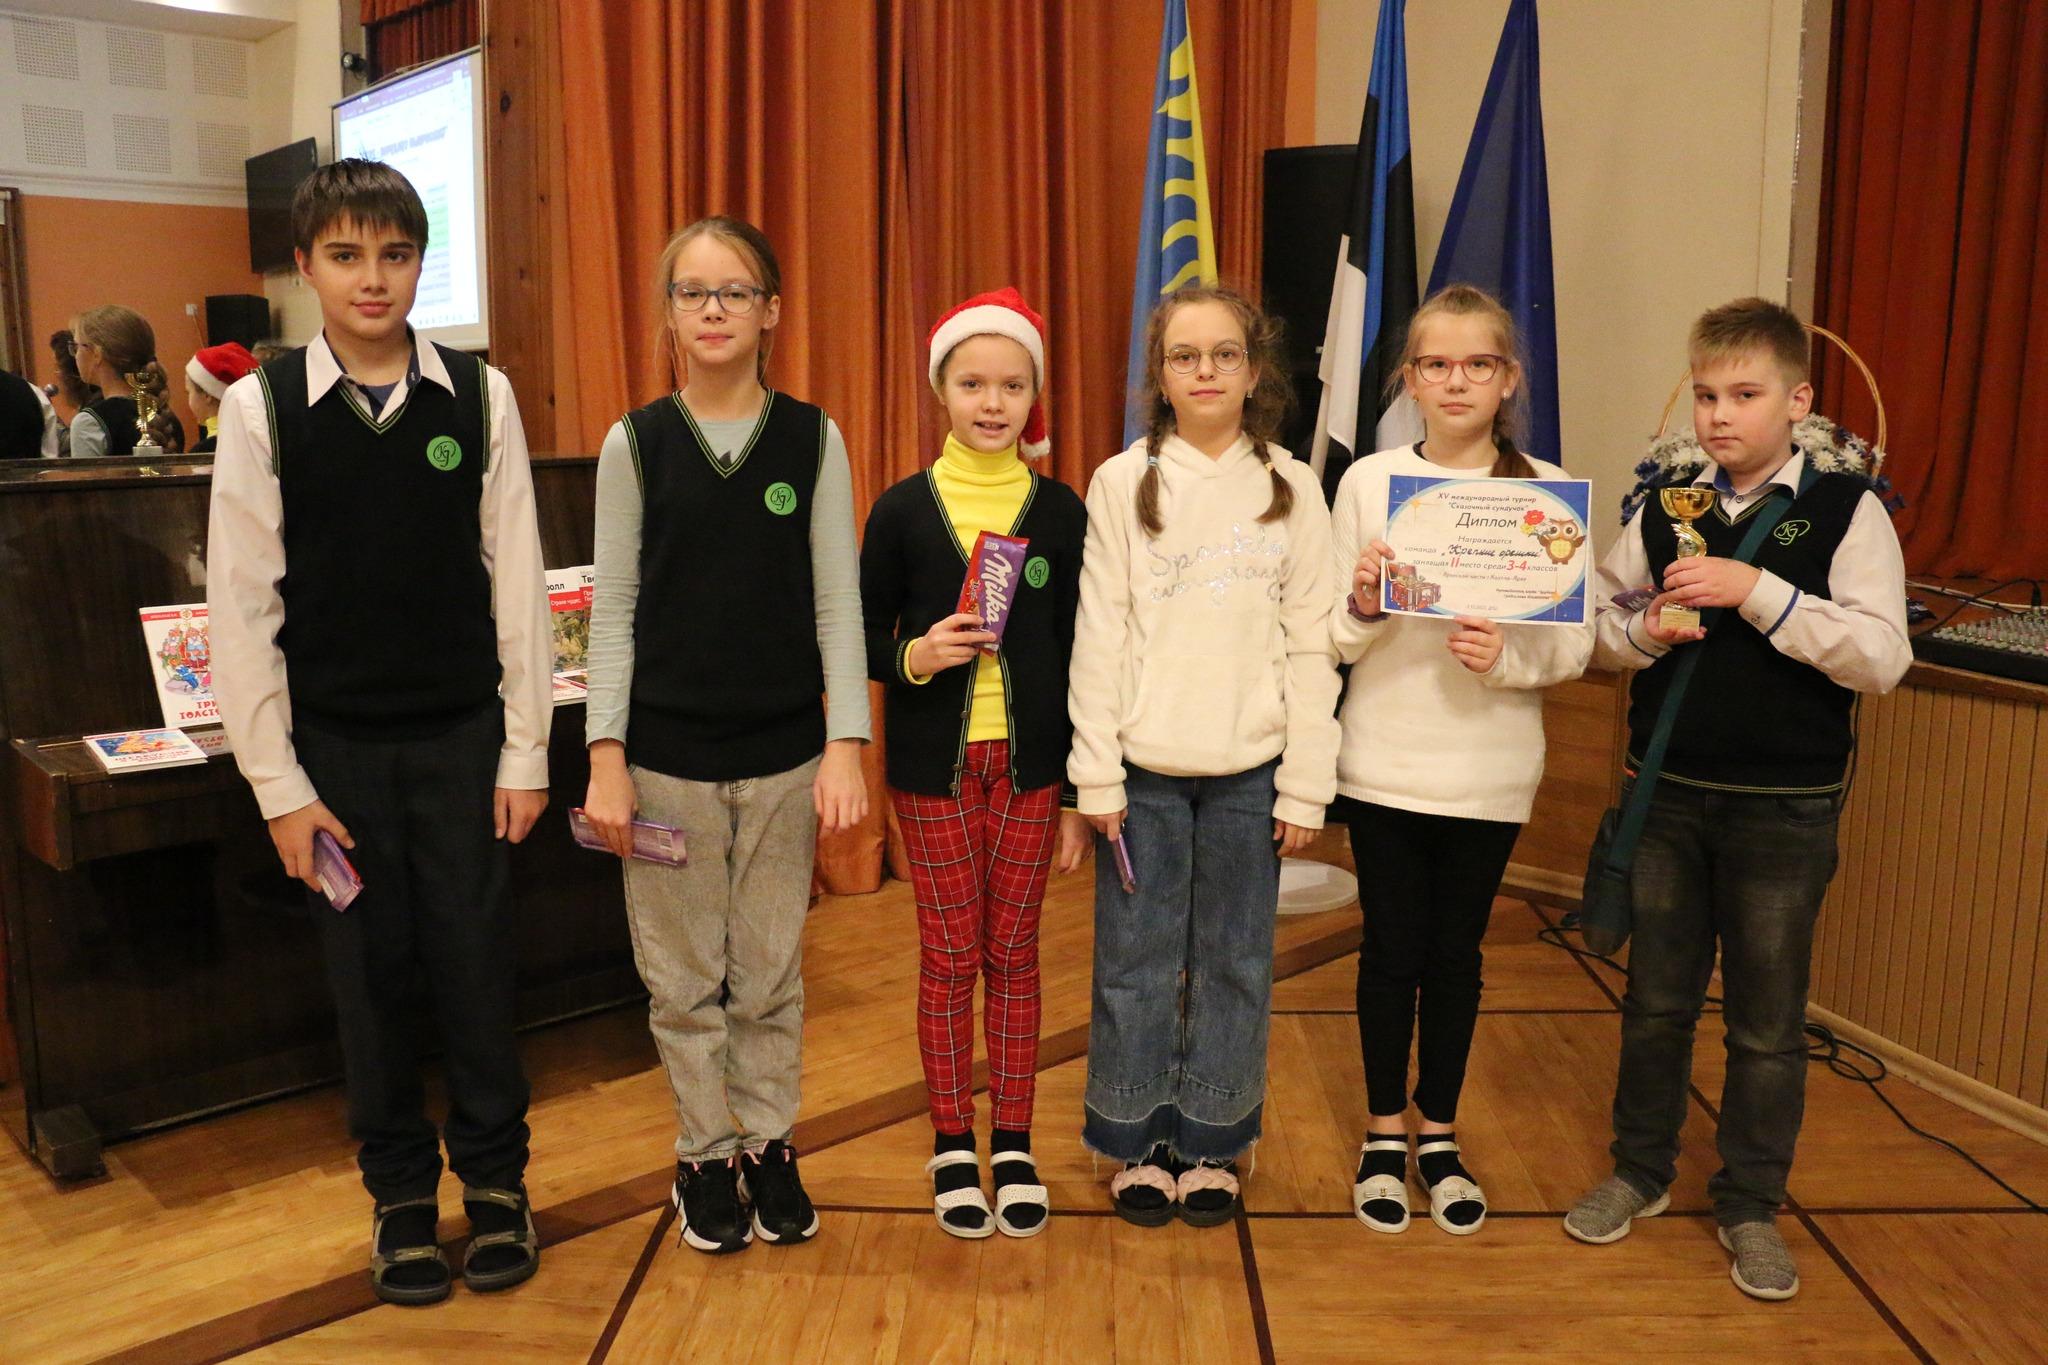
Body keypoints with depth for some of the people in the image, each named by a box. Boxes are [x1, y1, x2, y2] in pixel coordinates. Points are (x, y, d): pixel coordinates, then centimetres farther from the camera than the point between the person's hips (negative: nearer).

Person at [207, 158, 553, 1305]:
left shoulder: (480, 395, -3)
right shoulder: (260, 407, -4)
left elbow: (517, 577, -1)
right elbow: (241, 605, -3)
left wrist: (527, 750, -2)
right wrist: (279, 783, -4)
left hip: (462, 734, 0)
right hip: (335, 745, 0)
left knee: (476, 961, 7)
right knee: (371, 972, 10)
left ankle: (495, 1176, 28)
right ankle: (402, 1193, 29)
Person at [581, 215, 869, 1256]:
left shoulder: (812, 440, 0)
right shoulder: (635, 443, 0)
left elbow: (837, 602, -1)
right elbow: (613, 610, 0)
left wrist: (846, 744, -7)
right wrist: (605, 758, -4)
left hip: (784, 750, 0)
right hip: (667, 750, 0)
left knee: (771, 973, 10)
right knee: (683, 977, 9)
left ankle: (769, 1145, 28)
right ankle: (706, 1153, 27)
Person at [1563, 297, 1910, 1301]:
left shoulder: (1845, 511, -7)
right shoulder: (1664, 508, 3)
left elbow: (1882, 657, -16)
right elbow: (1594, 622, 9)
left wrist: (1758, 592, -24)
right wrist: (1643, 631, -12)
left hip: (1785, 806, -3)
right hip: (1668, 793, 3)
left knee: (1767, 1020, 9)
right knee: (1655, 1000, 14)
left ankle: (1750, 1206, 26)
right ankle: (1640, 1171, 32)